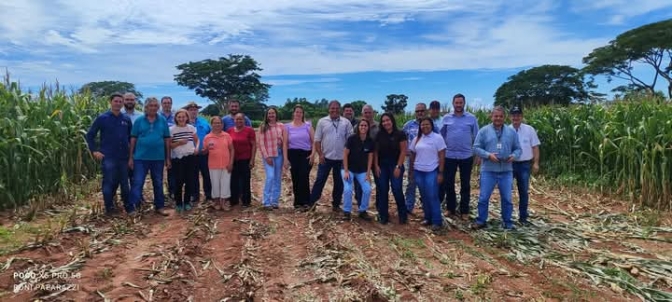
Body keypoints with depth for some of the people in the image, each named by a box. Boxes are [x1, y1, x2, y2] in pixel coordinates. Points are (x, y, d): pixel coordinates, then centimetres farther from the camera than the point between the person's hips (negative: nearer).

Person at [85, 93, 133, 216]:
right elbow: (90, 135, 1)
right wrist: (94, 151, -5)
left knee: (124, 183, 10)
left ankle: (129, 207, 18)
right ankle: (109, 208, 10)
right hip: (108, 156, -3)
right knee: (109, 182, 1)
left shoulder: (127, 119, 6)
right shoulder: (102, 118, -3)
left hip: (123, 157, 3)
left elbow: (131, 137, 18)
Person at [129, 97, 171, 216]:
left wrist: (168, 157, 3)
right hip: (141, 157, -2)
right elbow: (133, 139, 1)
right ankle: (133, 206, 2)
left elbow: (167, 139, 5)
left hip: (158, 157, 2)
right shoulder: (139, 120, 0)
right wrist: (131, 157, -1)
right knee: (137, 182, -2)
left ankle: (159, 207, 23)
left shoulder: (163, 121, 3)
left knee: (158, 183, 12)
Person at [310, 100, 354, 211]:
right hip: (326, 157, -1)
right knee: (320, 180, 1)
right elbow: (317, 140, 1)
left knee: (339, 182, 10)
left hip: (341, 158, 1)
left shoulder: (346, 122, 1)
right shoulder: (322, 121, 0)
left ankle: (336, 204, 22)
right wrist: (320, 154, -8)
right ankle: (311, 202, 9)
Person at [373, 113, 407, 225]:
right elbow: (376, 151, 7)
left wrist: (398, 166, -12)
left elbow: (403, 151, -7)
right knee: (382, 190, 3)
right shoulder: (379, 135, 5)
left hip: (395, 165, -3)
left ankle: (403, 215, 10)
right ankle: (383, 215, 13)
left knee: (397, 189, -7)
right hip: (382, 165, 3)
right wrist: (376, 165, -1)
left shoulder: (400, 134, -5)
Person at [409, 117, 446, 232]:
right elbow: (412, 155, 14)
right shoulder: (417, 139, 9)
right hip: (418, 172, 5)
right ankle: (428, 218, 21)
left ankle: (437, 221, 3)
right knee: (424, 196, 10)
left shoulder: (437, 138, -5)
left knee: (432, 196, -5)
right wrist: (411, 171, 12)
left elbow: (441, 156, -6)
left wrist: (440, 173, -11)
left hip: (432, 172, -4)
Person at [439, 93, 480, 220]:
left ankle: (464, 211, 18)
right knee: (448, 183, 8)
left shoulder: (471, 118, 0)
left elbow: (476, 137, 3)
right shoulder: (446, 118, 2)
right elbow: (441, 136, 6)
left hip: (466, 156, -1)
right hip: (449, 156, 1)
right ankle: (451, 208, 22)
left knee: (465, 185, 8)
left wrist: (477, 155, -1)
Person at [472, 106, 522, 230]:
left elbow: (517, 148, 9)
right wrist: (488, 155, -17)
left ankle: (507, 222, 24)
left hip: (506, 171, 2)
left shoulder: (511, 131, 6)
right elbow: (476, 147, -2)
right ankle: (481, 221, 17)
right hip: (488, 171, -2)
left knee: (507, 198, 10)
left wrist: (514, 156, -12)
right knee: (483, 198, 3)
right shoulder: (484, 131, 0)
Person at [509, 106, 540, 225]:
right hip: (509, 164, 0)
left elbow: (535, 147, 2)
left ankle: (523, 216, 20)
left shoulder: (529, 129, 0)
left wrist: (536, 163, -4)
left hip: (524, 164, 0)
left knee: (524, 191, 9)